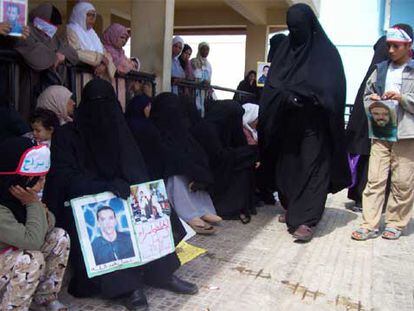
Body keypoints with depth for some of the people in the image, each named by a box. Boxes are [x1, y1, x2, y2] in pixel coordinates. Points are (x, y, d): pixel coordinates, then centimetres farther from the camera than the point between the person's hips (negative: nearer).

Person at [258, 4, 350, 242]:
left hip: (314, 123, -4)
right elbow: (272, 83, 6)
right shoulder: (285, 50, 12)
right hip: (288, 123, 5)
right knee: (287, 166, 7)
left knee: (312, 168, -7)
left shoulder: (327, 52, -1)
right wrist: (286, 96, -15)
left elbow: (334, 88, -8)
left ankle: (306, 220, -8)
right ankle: (293, 210, 22)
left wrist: (302, 95, -19)